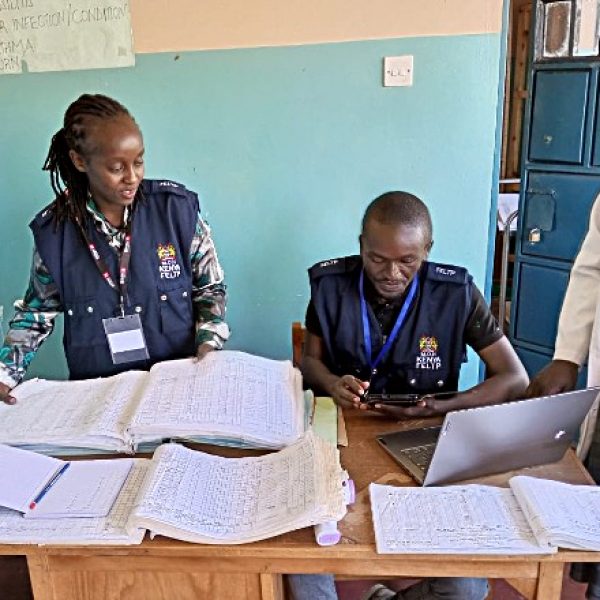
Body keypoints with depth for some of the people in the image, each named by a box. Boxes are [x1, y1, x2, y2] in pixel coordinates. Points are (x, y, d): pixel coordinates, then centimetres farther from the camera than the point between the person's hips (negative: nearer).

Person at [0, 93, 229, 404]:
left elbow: (210, 287, 4)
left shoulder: (177, 207, -6)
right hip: (96, 388, 2)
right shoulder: (53, 230, -2)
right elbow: (37, 311, 11)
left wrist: (208, 344, -11)